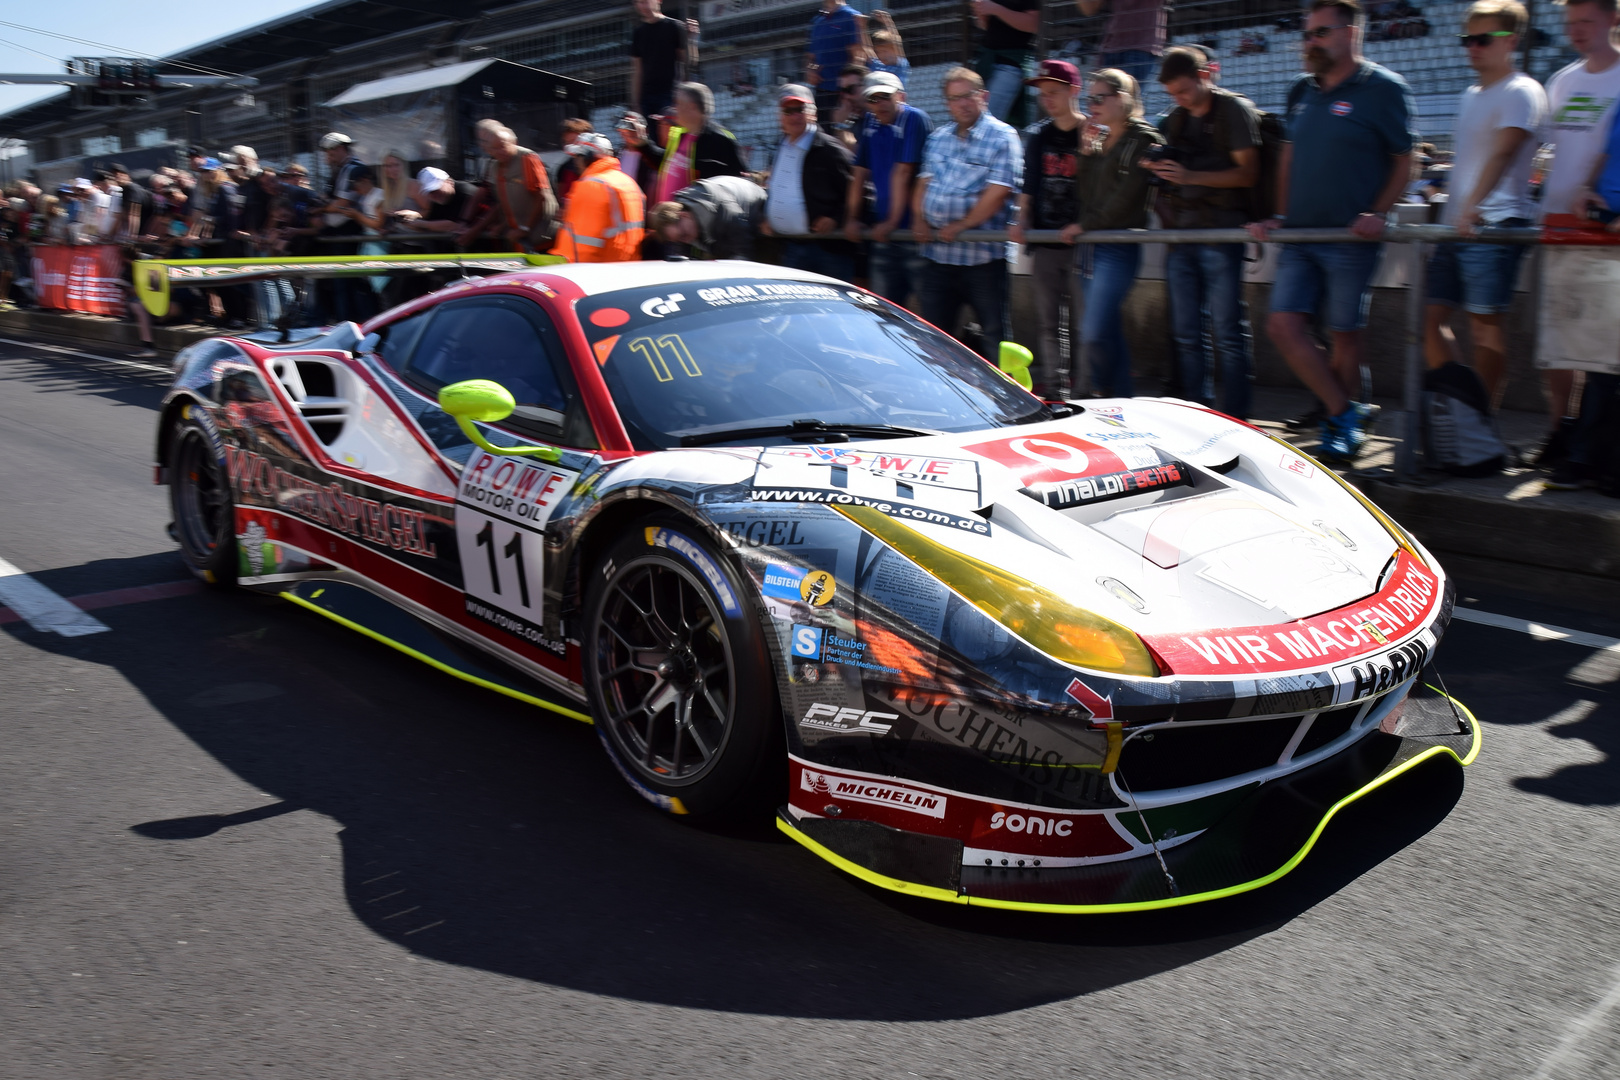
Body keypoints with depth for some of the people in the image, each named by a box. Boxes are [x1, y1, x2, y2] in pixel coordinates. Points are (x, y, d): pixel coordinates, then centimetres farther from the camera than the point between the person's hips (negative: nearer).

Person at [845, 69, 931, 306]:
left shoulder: (914, 119, -9)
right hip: (882, 233, 6)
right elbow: (860, 173, 13)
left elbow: (903, 173, -13)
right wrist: (852, 218, 9)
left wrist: (893, 221, -14)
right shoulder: (869, 123, 11)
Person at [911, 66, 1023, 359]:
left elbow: (998, 191, -14)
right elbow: (923, 182, 17)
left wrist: (961, 226, -15)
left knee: (994, 335, 1)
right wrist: (919, 220, 0)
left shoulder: (1002, 137, -5)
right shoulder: (938, 138, 16)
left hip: (983, 257, -6)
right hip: (936, 255, 6)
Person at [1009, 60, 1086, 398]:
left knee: (1084, 322, -4)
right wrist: (1021, 222, 4)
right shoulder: (1038, 136, 13)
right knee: (1049, 323, 7)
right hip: (1044, 242, 5)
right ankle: (1053, 391, 13)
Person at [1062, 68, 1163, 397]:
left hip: (1118, 248, -8)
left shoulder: (1142, 139, -6)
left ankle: (1108, 394, -3)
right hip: (1090, 246, 8)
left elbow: (1125, 197, -13)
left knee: (1093, 335, -16)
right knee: (1109, 334, 9)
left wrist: (1086, 225, -8)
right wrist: (1085, 153, 4)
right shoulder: (1099, 139, 18)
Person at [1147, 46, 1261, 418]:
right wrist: (1154, 168, 3)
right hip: (1180, 236, 6)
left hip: (1221, 237, -6)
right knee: (1187, 334, 5)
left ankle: (1233, 419, -3)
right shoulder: (1173, 121, 19)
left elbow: (1248, 173, -8)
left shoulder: (1235, 110, 0)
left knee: (1228, 332, -7)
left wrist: (1190, 176, -18)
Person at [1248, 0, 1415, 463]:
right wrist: (1280, 215, 11)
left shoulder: (1383, 88, -2)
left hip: (1350, 239, -5)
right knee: (1284, 324, -6)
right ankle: (1346, 413, 5)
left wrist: (1377, 215, -15)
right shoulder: (1301, 92, 14)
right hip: (1298, 235, 6)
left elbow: (1404, 163, -1)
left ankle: (1343, 425, 17)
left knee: (1344, 334, 2)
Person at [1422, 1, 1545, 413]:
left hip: (1494, 224, -8)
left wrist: (1472, 208, -35)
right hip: (1455, 224, 8)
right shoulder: (1471, 95, 21)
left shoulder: (1521, 92, -5)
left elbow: (1503, 153, -22)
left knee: (1485, 321, -8)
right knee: (1433, 316, 4)